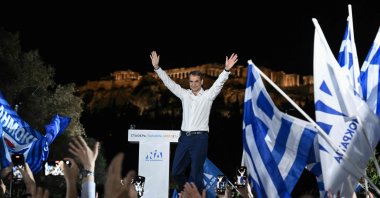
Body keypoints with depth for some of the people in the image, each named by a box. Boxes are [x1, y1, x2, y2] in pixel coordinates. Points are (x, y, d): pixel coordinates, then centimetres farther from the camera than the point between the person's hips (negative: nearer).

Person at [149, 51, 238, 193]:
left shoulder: (208, 95, 1)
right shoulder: (184, 94, 11)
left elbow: (219, 83, -12)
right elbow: (169, 82, 8)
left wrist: (226, 69, -29)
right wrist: (157, 67, 0)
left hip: (200, 138, -4)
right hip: (184, 137, 4)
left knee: (196, 173, -1)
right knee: (176, 171, 8)